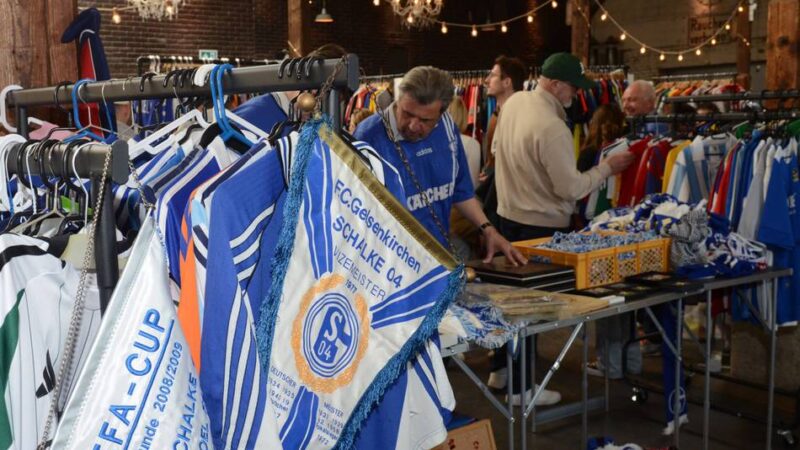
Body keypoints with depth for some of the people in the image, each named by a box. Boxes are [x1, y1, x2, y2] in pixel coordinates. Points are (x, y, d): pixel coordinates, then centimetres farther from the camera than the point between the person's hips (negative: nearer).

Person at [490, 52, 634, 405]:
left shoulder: (514, 102, 0)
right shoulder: (553, 128, -26)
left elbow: (498, 149, 15)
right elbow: (570, 188, -20)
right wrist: (608, 166, -8)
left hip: (509, 215, 8)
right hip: (541, 225, -8)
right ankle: (521, 386, 14)